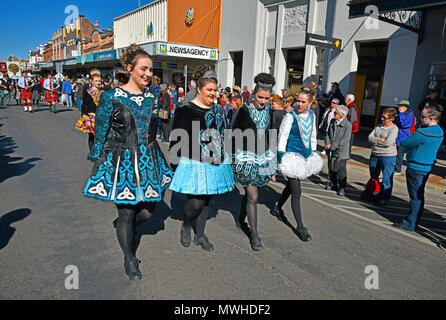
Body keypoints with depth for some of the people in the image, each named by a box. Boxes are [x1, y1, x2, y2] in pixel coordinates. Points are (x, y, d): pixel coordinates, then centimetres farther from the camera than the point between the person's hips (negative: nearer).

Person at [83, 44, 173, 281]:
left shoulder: (151, 97, 5)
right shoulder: (111, 97, -10)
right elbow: (101, 134, -4)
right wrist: (97, 161, -2)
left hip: (148, 159, 5)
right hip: (122, 161, -5)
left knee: (149, 209, 12)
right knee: (126, 214, 5)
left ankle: (126, 230, 46)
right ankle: (130, 260, 29)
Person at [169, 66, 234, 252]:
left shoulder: (218, 110, 10)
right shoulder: (185, 111, -9)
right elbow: (176, 141, -8)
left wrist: (223, 159, 20)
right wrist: (175, 165, -10)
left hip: (214, 164, 6)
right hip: (194, 165, -6)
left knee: (206, 201, 14)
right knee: (196, 203, -7)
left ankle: (200, 235, 31)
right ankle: (185, 227, 26)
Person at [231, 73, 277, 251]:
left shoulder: (270, 111, 5)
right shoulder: (245, 111, -10)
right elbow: (234, 135, -6)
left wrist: (271, 159, 16)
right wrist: (233, 158, -7)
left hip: (264, 157, 5)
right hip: (247, 158, -5)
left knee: (249, 192, 18)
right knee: (253, 197, -5)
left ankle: (241, 221, 39)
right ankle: (254, 235, 7)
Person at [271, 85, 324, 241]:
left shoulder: (312, 116, 6)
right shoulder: (290, 116, -13)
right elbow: (282, 138, -12)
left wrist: (314, 155, 17)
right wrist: (282, 160, -15)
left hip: (306, 156, 7)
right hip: (292, 156, -7)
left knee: (291, 186, 19)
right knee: (296, 191, -4)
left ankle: (277, 208, 43)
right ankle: (300, 227, 6)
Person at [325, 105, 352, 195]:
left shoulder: (347, 125, -13)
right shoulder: (332, 121, 6)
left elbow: (345, 140, -17)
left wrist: (333, 146, -18)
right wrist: (328, 143, -6)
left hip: (341, 151, -6)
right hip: (331, 151, 6)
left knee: (341, 170, -2)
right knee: (331, 168, 16)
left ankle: (342, 188, 9)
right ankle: (332, 184, 33)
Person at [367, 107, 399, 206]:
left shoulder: (394, 129, -9)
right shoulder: (378, 127, 10)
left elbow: (388, 143, -20)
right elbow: (370, 138, 0)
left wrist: (375, 140, -8)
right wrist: (380, 139, -13)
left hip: (388, 157, -7)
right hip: (374, 155, 7)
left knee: (387, 178, 0)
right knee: (373, 177, 17)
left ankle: (385, 198, 10)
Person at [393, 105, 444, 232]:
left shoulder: (423, 132, -23)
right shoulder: (439, 131, 7)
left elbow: (404, 143, -14)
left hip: (417, 168, -9)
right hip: (428, 167, 9)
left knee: (415, 197, 0)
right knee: (419, 196, 18)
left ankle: (410, 224, 11)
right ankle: (414, 220, 30)